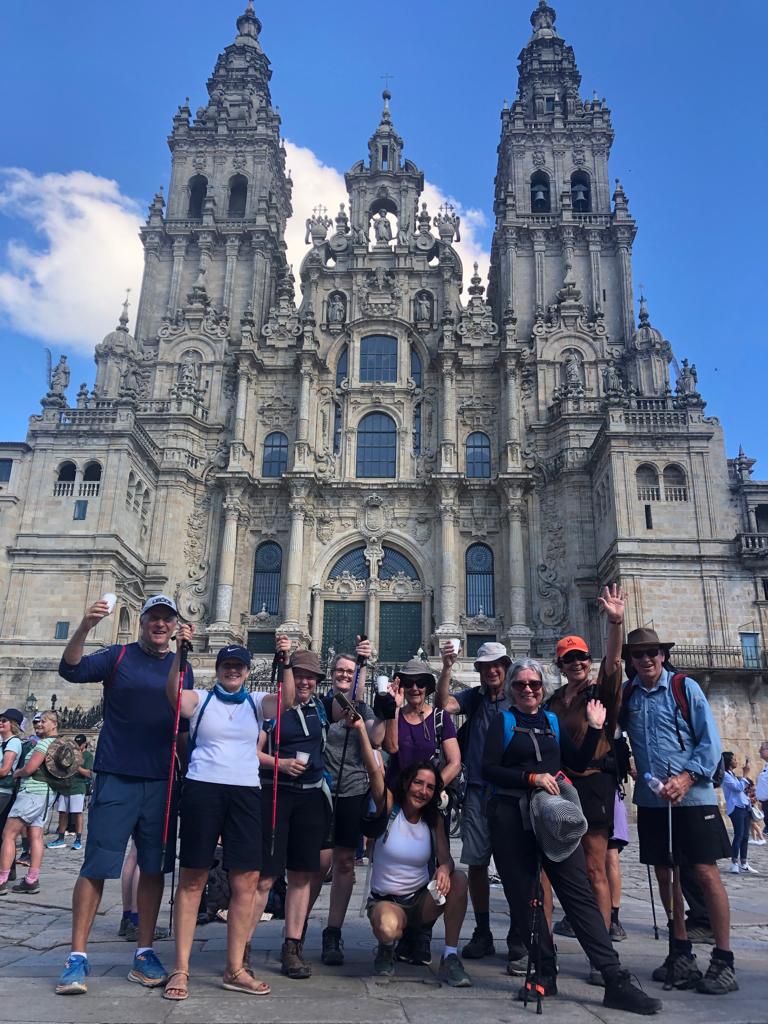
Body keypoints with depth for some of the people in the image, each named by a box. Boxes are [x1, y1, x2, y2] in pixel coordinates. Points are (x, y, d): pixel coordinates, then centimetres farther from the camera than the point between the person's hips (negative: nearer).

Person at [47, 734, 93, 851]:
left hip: (78, 788, -5)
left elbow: (88, 773, -8)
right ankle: (61, 839, 17)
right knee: (62, 813, 8)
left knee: (77, 813, -4)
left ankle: (78, 840, 3)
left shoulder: (88, 755, 1)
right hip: (64, 786, 5)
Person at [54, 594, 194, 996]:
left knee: (153, 868, 8)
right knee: (96, 866, -2)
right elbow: (71, 670, -16)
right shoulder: (118, 656, 0)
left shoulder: (183, 669, 9)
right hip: (116, 778, -3)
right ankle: (77, 957, 11)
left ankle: (144, 955, 20)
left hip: (162, 782, 3)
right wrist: (85, 627, -32)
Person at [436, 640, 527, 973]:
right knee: (476, 864, 8)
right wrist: (447, 667, -19)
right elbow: (445, 704, -8)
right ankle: (483, 935, 23)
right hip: (477, 791, 3)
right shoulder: (474, 697, 9)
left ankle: (518, 943, 7)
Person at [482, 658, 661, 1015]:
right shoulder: (503, 721, 4)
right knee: (524, 898, 3)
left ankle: (616, 981, -4)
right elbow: (488, 768, -6)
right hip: (512, 818, -2)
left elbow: (578, 762, 13)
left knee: (580, 894, -4)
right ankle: (544, 974, 17)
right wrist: (531, 777, -16)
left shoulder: (552, 721, 15)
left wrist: (594, 728, 4)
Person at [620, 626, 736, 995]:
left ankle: (723, 960, 8)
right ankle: (682, 953, 24)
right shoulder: (626, 695, 6)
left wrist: (686, 778, -17)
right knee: (665, 874, 10)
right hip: (650, 800, 4)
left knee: (705, 871, -3)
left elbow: (710, 741, -7)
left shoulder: (686, 688, -4)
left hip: (691, 796, -4)